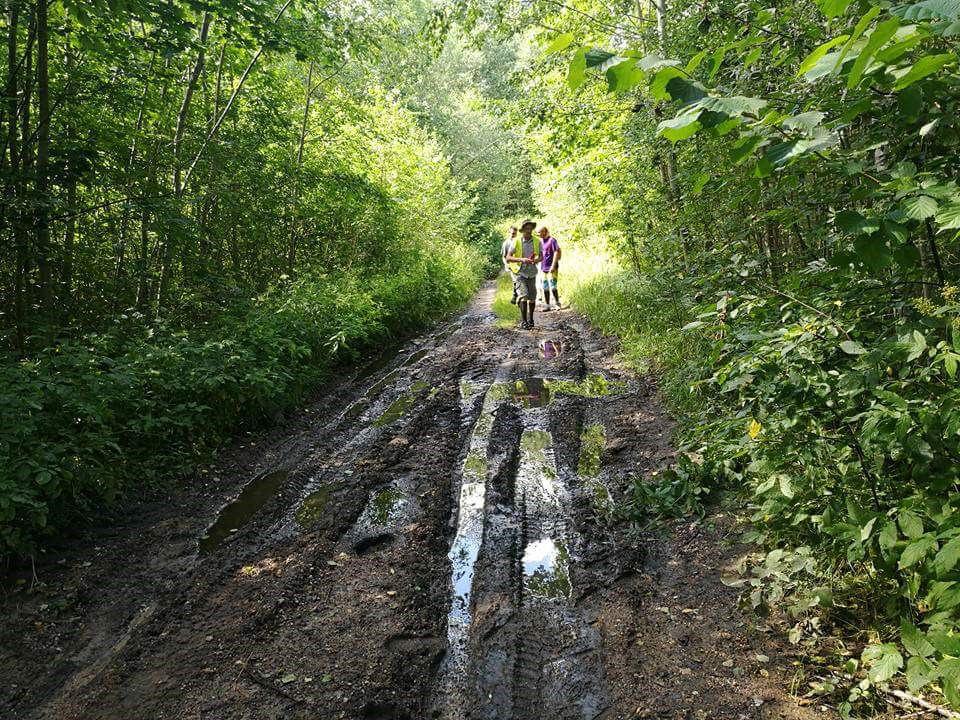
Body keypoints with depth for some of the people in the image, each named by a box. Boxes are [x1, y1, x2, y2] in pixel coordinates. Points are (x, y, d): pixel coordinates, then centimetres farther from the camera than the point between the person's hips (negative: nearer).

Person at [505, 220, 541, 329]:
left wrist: (536, 260, -13)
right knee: (523, 296, -18)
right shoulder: (516, 241, -9)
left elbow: (540, 256, 11)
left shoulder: (537, 241, 0)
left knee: (532, 298, 10)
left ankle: (530, 319, 28)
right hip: (519, 273, -4)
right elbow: (508, 258, -11)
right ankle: (523, 321, -11)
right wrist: (521, 260, -25)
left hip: (532, 273, 4)